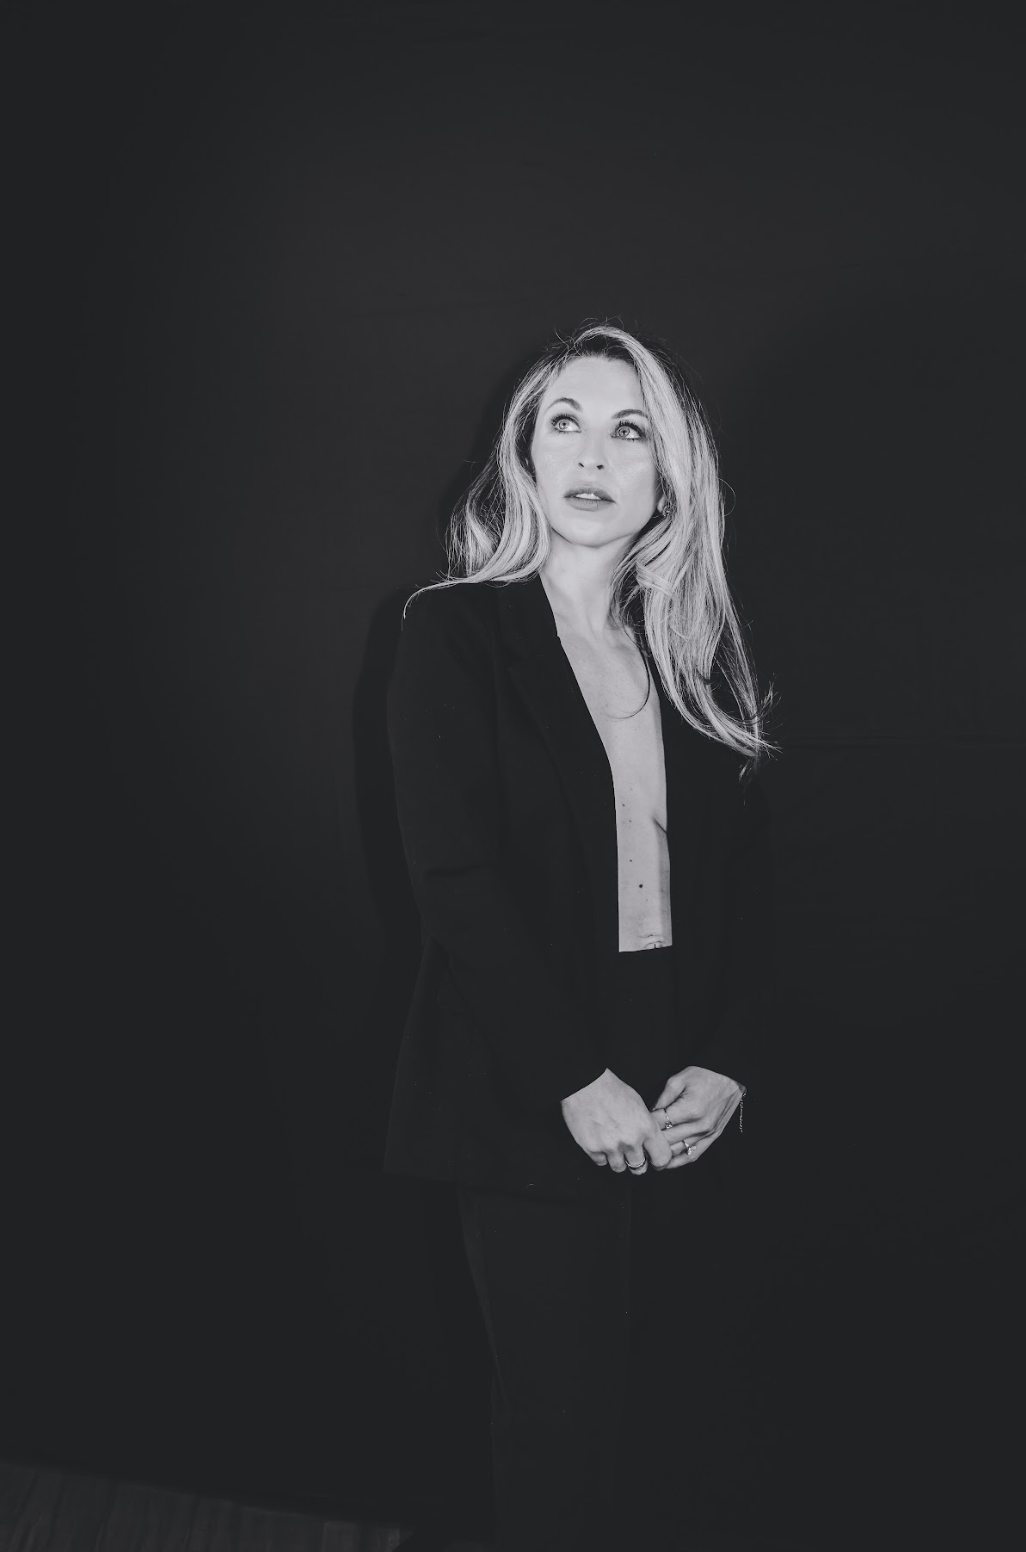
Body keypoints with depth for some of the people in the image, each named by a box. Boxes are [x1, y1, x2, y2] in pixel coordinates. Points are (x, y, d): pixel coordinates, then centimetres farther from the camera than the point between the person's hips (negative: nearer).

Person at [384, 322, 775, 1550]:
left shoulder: (702, 654, 10)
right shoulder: (454, 634, -3)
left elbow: (747, 876, 6)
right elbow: (457, 881, -11)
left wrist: (726, 1061, -7)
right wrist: (577, 1080, -15)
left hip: (686, 1096, 4)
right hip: (533, 1102, -4)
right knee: (560, 1411, 3)